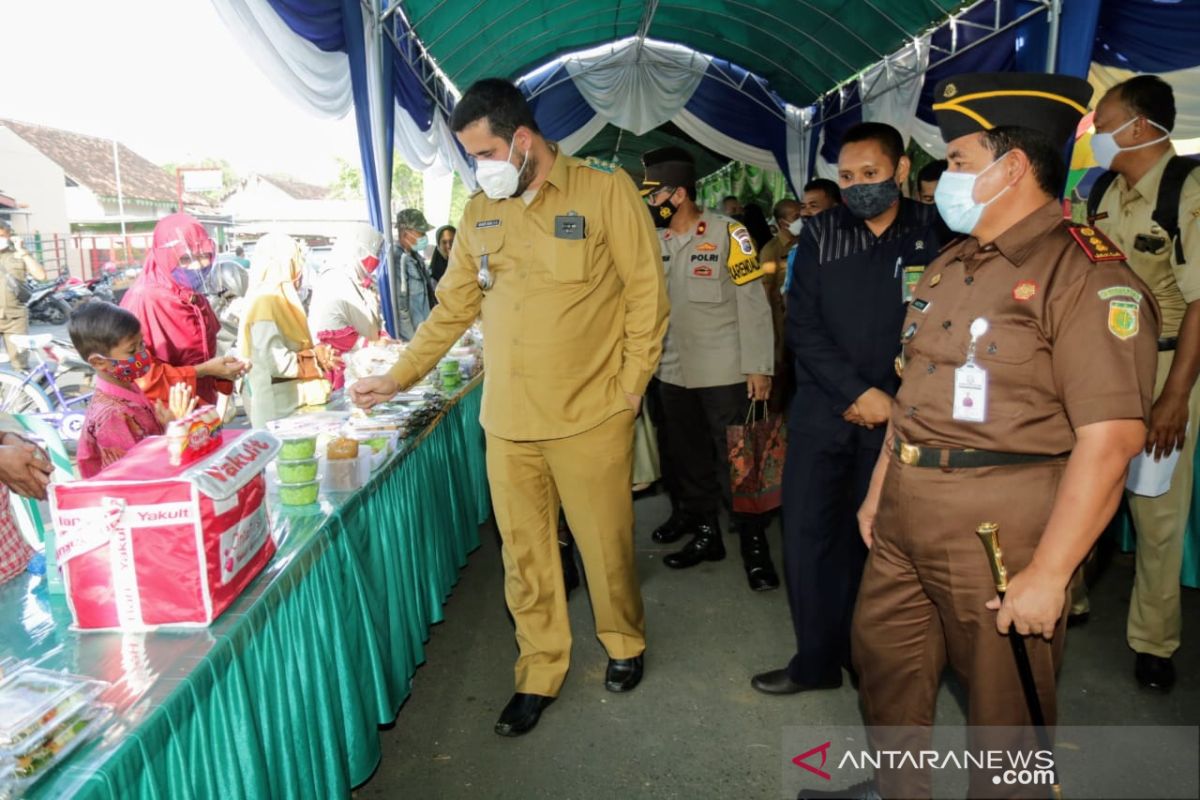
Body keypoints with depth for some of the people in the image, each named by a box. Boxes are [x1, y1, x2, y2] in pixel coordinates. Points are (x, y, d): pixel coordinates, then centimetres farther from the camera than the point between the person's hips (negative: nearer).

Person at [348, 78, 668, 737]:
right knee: (524, 556, 10)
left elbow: (646, 291, -4)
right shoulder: (479, 213, 9)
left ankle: (623, 644, 37)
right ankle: (539, 672, 30)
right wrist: (396, 379, 11)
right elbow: (451, 309, 14)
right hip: (507, 422, 4)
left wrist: (629, 383, -7)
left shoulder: (605, 190, -5)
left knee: (605, 545, 9)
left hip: (590, 417, -3)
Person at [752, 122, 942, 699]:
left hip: (896, 414, -1)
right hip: (822, 409, 2)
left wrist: (892, 401, -8)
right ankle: (817, 658, 18)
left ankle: (853, 651, 24)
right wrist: (856, 392, -11)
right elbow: (802, 327, -3)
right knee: (806, 533, 2)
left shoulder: (933, 234, 0)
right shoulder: (820, 234, 4)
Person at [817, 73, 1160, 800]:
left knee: (1005, 707, 12)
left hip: (1000, 530, -8)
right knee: (884, 661, 21)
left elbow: (1109, 440, -20)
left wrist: (1047, 574, -20)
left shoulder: (1088, 275, -15)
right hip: (905, 522, 8)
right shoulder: (949, 266, 12)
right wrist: (879, 490, 17)